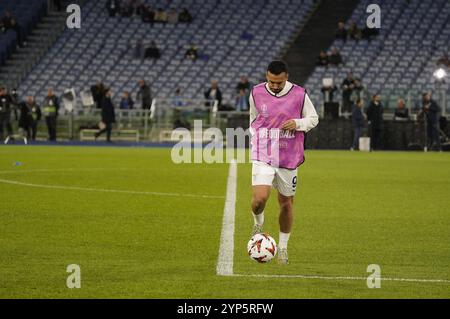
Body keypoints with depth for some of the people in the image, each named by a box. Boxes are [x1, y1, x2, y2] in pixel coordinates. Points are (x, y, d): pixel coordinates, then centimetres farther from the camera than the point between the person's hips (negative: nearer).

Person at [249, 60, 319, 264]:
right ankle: (258, 222, 15)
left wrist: (298, 123, -13)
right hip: (263, 157, -1)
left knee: (286, 203, 10)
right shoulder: (256, 93, -1)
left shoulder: (299, 94, -5)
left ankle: (283, 247, 27)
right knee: (260, 198, -20)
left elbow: (313, 119, 6)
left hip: (289, 158, 1)